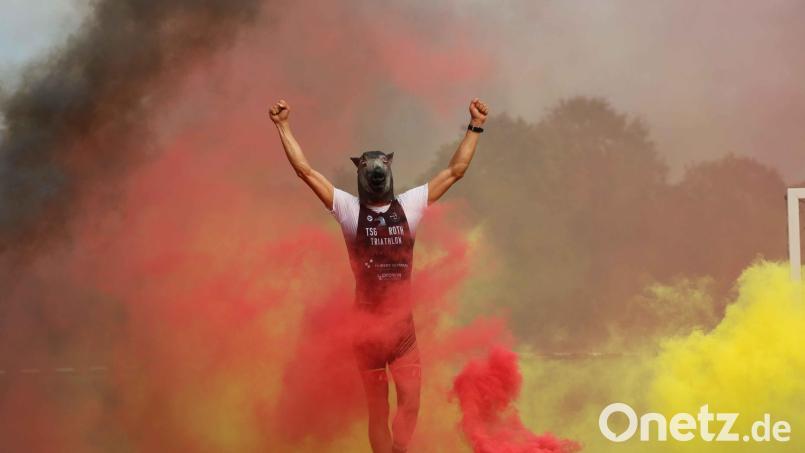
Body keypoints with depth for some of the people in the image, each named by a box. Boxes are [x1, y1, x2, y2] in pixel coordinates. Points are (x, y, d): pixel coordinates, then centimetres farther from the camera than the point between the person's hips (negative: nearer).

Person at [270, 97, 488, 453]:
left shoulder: (410, 206, 5)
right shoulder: (349, 209, -1)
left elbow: (456, 170, 8)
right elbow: (305, 170, -3)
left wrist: (475, 126, 7)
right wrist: (283, 126, -6)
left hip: (403, 326, 2)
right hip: (367, 327, -2)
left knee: (410, 403, -6)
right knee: (377, 410, 5)